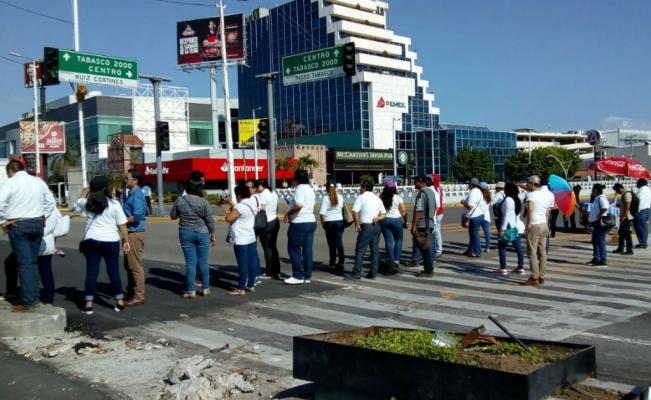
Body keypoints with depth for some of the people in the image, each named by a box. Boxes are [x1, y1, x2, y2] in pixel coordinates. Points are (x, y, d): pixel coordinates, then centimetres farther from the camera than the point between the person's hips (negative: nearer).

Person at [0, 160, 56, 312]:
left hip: (18, 225, -5)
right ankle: (33, 297, 17)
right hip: (37, 224, 5)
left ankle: (27, 303, -4)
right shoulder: (38, 181, 9)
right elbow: (51, 201, 17)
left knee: (24, 263, -4)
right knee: (33, 261, 15)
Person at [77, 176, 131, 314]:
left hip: (91, 241, 2)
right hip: (111, 241, -1)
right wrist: (126, 241, 3)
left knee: (91, 272, 5)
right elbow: (122, 225, -4)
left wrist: (88, 188, 32)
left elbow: (80, 199, 28)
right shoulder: (114, 204, -5)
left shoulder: (88, 204, 2)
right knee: (113, 271, 7)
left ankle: (88, 304, 5)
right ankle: (120, 302, 15)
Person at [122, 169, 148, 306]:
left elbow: (137, 217, -24)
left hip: (135, 234, -10)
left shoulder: (137, 195, -16)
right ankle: (131, 293, 28)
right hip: (130, 234, 10)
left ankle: (138, 296, 1)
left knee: (135, 266, -5)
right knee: (129, 265, 17)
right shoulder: (132, 194, 16)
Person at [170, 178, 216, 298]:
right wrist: (213, 234, 4)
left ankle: (191, 291, 6)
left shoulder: (179, 200, -4)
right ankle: (205, 289, 18)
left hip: (186, 233, 1)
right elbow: (209, 220, -7)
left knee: (190, 262, 4)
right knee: (203, 262, 9)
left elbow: (173, 216, 7)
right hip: (202, 233, -1)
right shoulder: (203, 202, -10)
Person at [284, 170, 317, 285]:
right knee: (308, 249, 8)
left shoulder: (300, 189, -13)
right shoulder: (310, 189, 16)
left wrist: (288, 213, -13)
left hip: (299, 223, -9)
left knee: (294, 249, 0)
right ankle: (307, 276, 11)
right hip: (311, 221, 9)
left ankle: (298, 276, 1)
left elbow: (298, 205, -27)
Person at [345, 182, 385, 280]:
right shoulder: (377, 198, 18)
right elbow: (383, 213, 15)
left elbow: (355, 211, -13)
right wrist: (378, 218, -1)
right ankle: (373, 273, 11)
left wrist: (356, 224, -6)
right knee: (374, 249, 10)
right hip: (376, 226, 7)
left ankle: (356, 273, -6)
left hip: (366, 226, -6)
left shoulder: (361, 197, -2)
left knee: (360, 250, -4)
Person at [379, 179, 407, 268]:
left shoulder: (381, 197, 2)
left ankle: (391, 260, 4)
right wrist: (405, 221, 2)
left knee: (388, 240, 5)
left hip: (384, 220, 2)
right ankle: (396, 259, 8)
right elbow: (403, 211, -7)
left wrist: (380, 219, 12)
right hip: (396, 220, -2)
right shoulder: (397, 197, -5)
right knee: (398, 240, 12)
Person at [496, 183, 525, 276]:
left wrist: (502, 228, -20)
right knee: (518, 248, 7)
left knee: (502, 247, 1)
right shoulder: (517, 199, 13)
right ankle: (521, 268, 9)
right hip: (516, 226, 9)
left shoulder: (508, 200, -14)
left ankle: (503, 268, 1)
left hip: (509, 227, -8)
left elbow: (507, 215, -19)